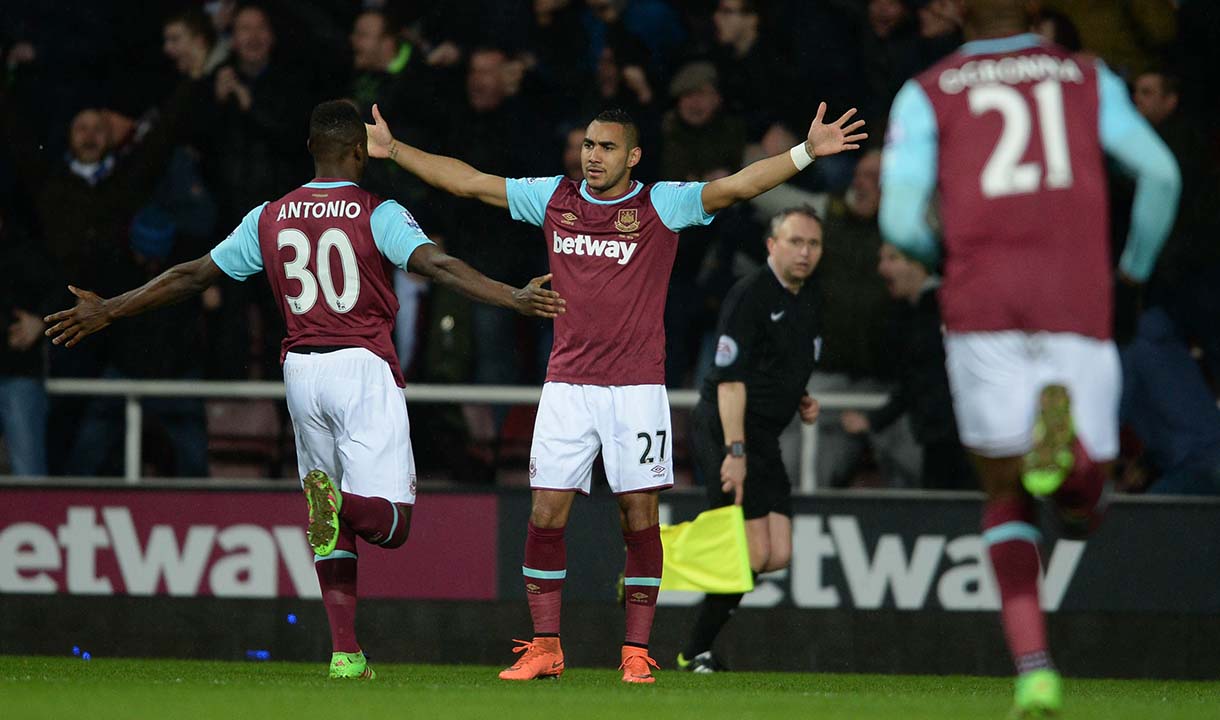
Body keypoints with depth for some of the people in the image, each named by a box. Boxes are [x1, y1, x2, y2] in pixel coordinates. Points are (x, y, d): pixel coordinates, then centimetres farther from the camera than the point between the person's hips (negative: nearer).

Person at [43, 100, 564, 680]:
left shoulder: (269, 218, 8)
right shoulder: (378, 214, -3)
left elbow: (192, 276, 12)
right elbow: (437, 265, -18)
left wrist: (107, 311, 22)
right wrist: (515, 299, -22)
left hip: (301, 367, 4)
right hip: (363, 367, -4)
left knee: (331, 529, 14)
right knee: (388, 523, -7)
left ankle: (345, 649, 6)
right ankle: (342, 502, -40)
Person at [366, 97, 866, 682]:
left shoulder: (661, 205, -1)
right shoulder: (553, 199, 8)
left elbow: (736, 186, -12)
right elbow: (466, 181, 14)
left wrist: (807, 152, -24)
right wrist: (393, 149, 13)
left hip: (636, 386, -2)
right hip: (566, 385, 2)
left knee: (640, 518, -3)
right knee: (546, 513, -2)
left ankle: (637, 652, 4)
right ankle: (545, 649, 6)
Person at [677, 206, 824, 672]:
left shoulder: (810, 299, 14)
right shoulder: (750, 295, -14)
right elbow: (731, 378, -19)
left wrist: (802, 402, 8)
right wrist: (735, 451, -25)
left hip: (765, 437, 9)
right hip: (724, 429, -9)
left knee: (778, 557, 0)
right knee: (754, 554, -15)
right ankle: (696, 651, 2)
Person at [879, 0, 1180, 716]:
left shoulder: (926, 94, 11)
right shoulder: (1088, 78, 15)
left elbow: (901, 221, 2)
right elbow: (1160, 173, 6)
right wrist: (1135, 268, 21)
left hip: (982, 304, 0)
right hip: (1079, 302, 0)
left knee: (1006, 495, 13)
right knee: (1086, 505, 7)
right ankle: (1066, 424, -30)